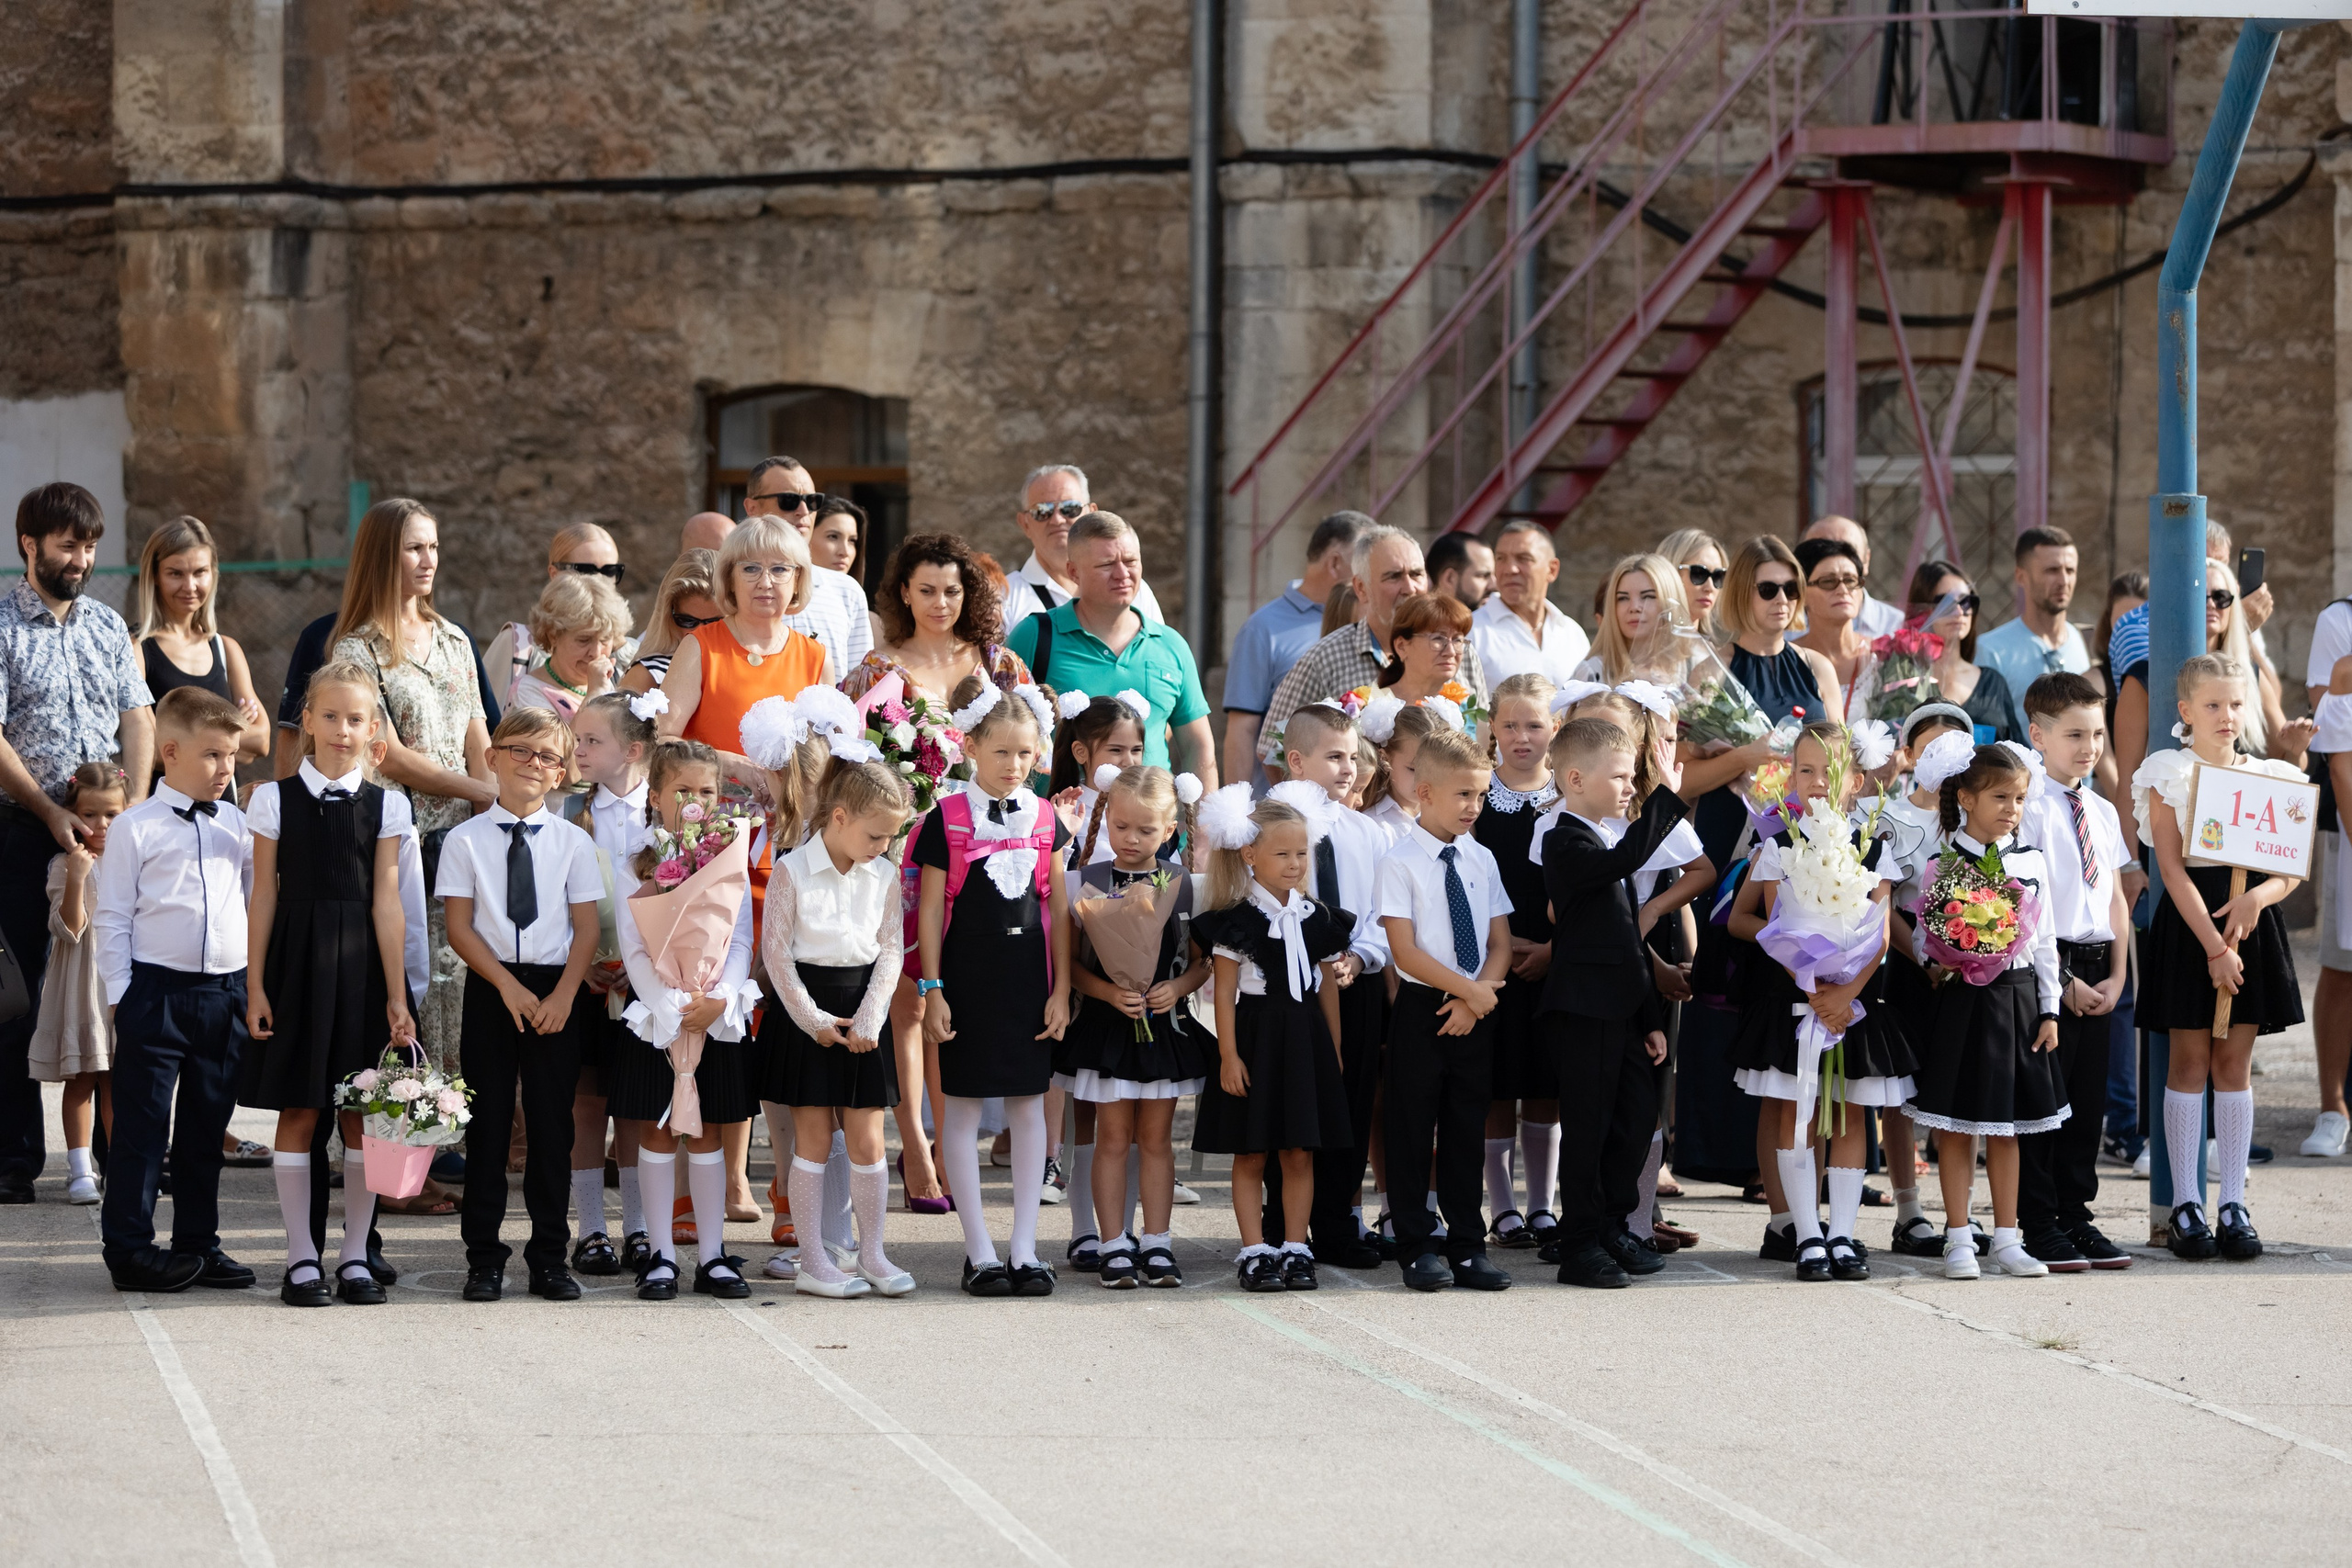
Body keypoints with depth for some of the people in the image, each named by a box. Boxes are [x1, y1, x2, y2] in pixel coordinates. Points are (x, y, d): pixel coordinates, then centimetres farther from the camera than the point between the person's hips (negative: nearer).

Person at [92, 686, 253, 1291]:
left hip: (227, 989, 5)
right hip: (156, 989, -5)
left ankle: (197, 1243, 19)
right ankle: (129, 1248, 3)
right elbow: (113, 917, -3)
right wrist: (121, 992, -8)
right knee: (143, 1124, -2)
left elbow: (256, 897, 17)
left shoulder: (237, 826, 10)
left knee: (206, 1125, 11)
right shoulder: (135, 828, -4)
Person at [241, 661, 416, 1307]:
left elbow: (386, 903, -1)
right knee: (298, 1110, 0)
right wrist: (256, 984, -2)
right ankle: (301, 1259, 7)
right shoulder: (275, 799, 1)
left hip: (363, 963, 1)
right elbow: (264, 897, 2)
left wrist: (396, 995, -5)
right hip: (297, 959, -1)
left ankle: (355, 1259, 11)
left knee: (363, 1115, 3)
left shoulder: (386, 806, 3)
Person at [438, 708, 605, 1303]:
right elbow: (460, 927, -2)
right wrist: (509, 987, -12)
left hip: (557, 992, 1)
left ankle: (549, 1257, 11)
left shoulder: (573, 842, 5)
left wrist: (564, 994, -10)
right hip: (489, 990, -1)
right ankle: (484, 1258, 8)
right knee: (488, 1124, 1)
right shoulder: (466, 840, 2)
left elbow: (587, 928, 3)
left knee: (553, 1123, 3)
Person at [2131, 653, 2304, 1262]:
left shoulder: (2271, 778, 8)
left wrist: (2257, 897, -16)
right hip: (2188, 923, -3)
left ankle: (2233, 1205, 7)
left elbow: (2290, 870, 6)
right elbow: (2173, 869, -10)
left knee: (2235, 1064, 5)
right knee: (2190, 1062, 0)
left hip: (2252, 922, 3)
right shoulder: (2169, 777, -3)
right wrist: (2214, 945, -17)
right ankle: (2185, 1207, 4)